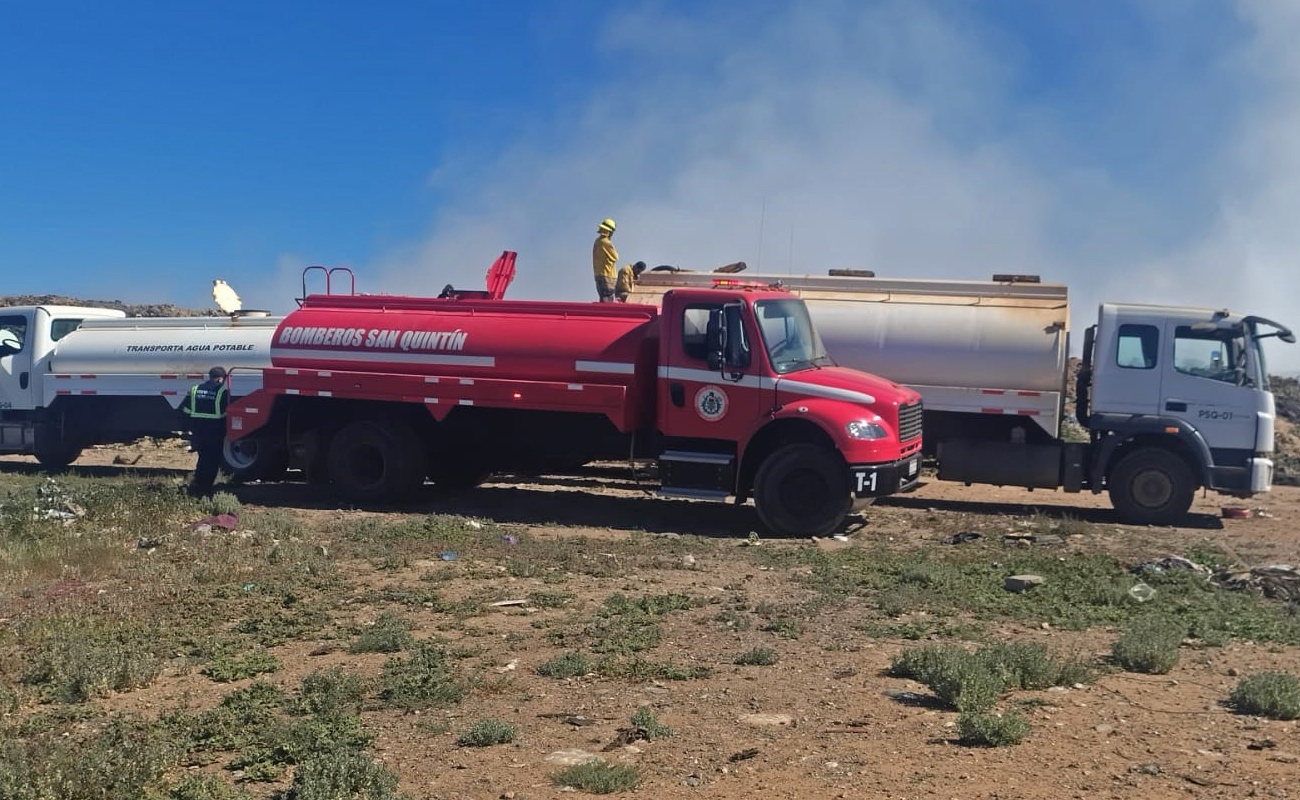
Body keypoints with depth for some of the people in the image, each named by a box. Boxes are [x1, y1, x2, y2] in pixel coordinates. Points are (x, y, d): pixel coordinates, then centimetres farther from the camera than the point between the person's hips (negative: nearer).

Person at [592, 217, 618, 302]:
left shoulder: (597, 242, 10)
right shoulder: (607, 243, -16)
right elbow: (615, 258, -5)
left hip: (598, 274, 9)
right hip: (607, 276, -9)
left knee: (603, 298, 12)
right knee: (607, 300, -10)